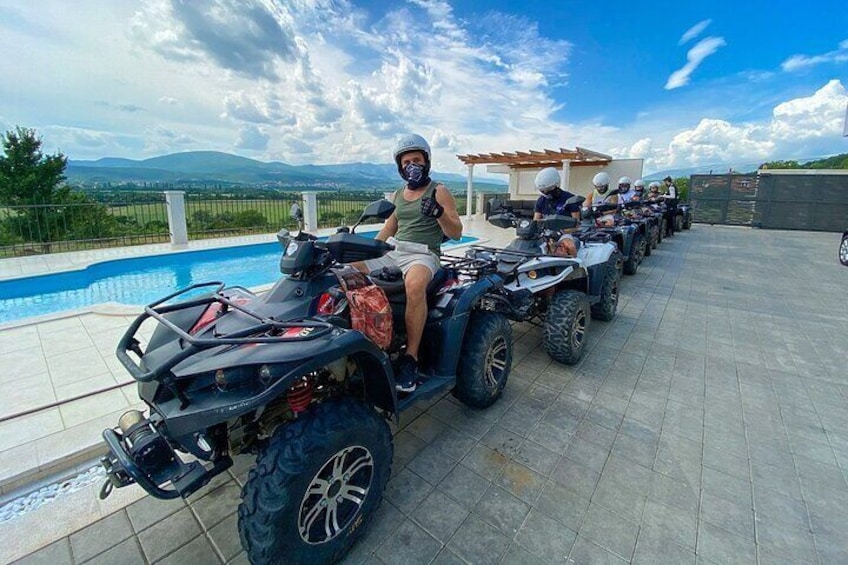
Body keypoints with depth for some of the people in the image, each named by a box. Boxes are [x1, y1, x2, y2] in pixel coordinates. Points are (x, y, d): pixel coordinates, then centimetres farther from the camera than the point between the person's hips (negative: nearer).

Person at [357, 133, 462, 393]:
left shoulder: (439, 191, 1)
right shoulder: (398, 193, 18)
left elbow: (456, 233, -4)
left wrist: (439, 212, -22)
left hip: (423, 254, -6)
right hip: (393, 252, 7)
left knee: (415, 284, -40)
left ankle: (411, 358, -29)